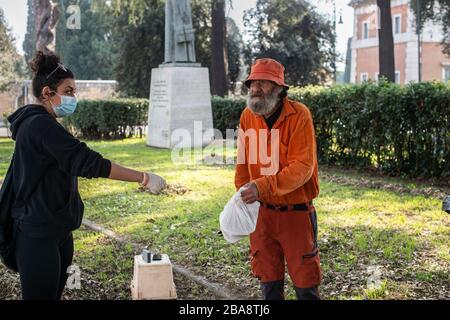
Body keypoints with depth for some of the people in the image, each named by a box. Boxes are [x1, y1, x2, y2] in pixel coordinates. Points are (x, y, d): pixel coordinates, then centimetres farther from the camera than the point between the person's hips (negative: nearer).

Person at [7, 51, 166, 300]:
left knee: (55, 292, 13)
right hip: (39, 237, -10)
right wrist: (143, 178, -24)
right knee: (41, 294, -4)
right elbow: (88, 162, -25)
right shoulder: (40, 125, -16)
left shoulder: (36, 124, 16)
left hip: (56, 232, 10)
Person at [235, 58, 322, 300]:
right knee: (268, 279, 14)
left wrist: (263, 187, -31)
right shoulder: (248, 116, 0)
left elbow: (302, 167, -23)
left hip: (296, 212, -4)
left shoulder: (298, 114, -16)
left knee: (305, 280, 6)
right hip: (263, 212, 4)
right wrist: (243, 196, 0)